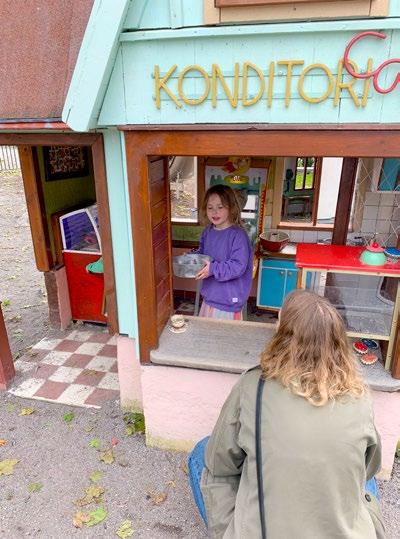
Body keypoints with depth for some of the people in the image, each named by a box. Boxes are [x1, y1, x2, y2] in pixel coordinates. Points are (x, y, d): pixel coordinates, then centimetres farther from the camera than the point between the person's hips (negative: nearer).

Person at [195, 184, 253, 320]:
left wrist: (213, 269, -30)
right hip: (210, 294, 7)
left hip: (229, 299, -7)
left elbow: (238, 266, -25)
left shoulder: (238, 235, -21)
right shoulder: (208, 231, 2)